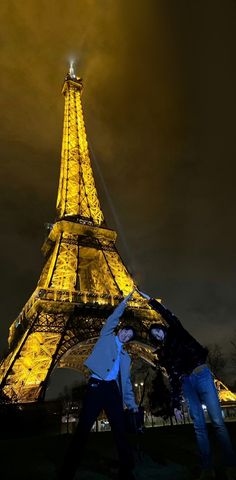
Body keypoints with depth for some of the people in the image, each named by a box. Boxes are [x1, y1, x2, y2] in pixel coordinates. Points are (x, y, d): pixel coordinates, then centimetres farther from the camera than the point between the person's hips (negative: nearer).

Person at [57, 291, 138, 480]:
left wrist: (132, 403, 12)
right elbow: (112, 320, 4)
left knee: (120, 430, 1)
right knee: (83, 429, -4)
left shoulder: (126, 357, 24)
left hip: (113, 389, 5)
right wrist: (124, 303, 4)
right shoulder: (107, 336, 15)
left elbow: (126, 381, 20)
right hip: (96, 386, -4)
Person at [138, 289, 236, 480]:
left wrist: (150, 299, -6)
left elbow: (169, 316, -6)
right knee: (199, 425, 1)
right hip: (186, 382, 4)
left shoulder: (177, 333, 9)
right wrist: (176, 404, 9)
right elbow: (172, 378, 14)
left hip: (201, 374, -4)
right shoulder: (164, 354, 18)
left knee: (217, 421, -6)